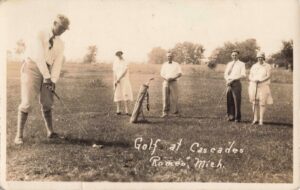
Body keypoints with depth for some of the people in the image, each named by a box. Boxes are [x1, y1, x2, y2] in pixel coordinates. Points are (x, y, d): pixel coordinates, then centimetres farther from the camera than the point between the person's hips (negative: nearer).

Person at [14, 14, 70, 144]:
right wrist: (47, 77, -26)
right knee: (27, 103, -10)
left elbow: (57, 64, -1)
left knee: (47, 103, 5)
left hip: (47, 71, 5)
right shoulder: (40, 35, -10)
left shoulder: (60, 44, 7)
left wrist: (53, 81, -14)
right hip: (32, 67, -5)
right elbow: (39, 57, -21)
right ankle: (19, 135, -5)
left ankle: (50, 132, 13)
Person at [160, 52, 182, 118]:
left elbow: (180, 74, -2)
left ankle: (176, 112, 8)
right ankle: (165, 113, -5)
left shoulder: (176, 64, 4)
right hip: (165, 82, 2)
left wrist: (172, 78, -16)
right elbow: (162, 74, 8)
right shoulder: (164, 65, 12)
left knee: (174, 98, -3)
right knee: (165, 98, -5)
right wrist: (166, 79, -12)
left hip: (173, 82, -2)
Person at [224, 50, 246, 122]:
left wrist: (232, 79, -15)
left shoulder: (241, 64, 3)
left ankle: (237, 117, -1)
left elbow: (243, 75, -8)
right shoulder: (229, 64, 18)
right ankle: (231, 116, 10)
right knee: (229, 101, 4)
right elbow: (225, 74, 13)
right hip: (229, 84, 5)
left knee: (237, 101, -6)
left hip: (236, 83, -5)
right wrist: (227, 80, -8)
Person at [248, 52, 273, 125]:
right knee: (254, 103, 2)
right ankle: (255, 119, 10)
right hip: (254, 86, 3)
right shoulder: (254, 66, 12)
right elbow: (250, 76, 8)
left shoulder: (267, 66, 1)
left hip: (263, 86, -3)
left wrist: (260, 80, -25)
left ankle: (261, 120, -1)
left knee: (262, 103, -6)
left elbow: (268, 76, -10)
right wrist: (254, 80, -15)